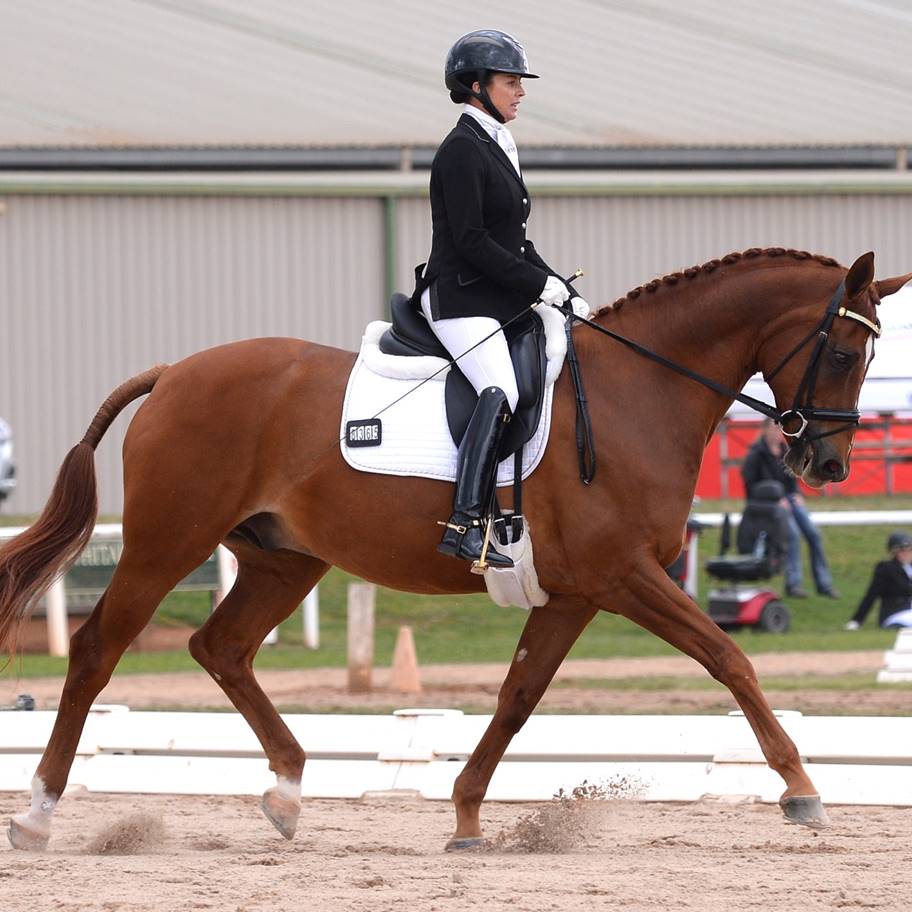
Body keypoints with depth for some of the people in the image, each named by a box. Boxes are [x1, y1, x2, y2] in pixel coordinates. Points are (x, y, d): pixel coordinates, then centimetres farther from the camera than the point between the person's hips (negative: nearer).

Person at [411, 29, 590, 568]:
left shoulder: (497, 149, 20)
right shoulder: (463, 150, -10)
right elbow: (470, 241, -18)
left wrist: (566, 294, 12)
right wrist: (540, 285, -15)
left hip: (503, 301, 10)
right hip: (462, 303, -10)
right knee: (502, 392, -30)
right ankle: (465, 525, -38)